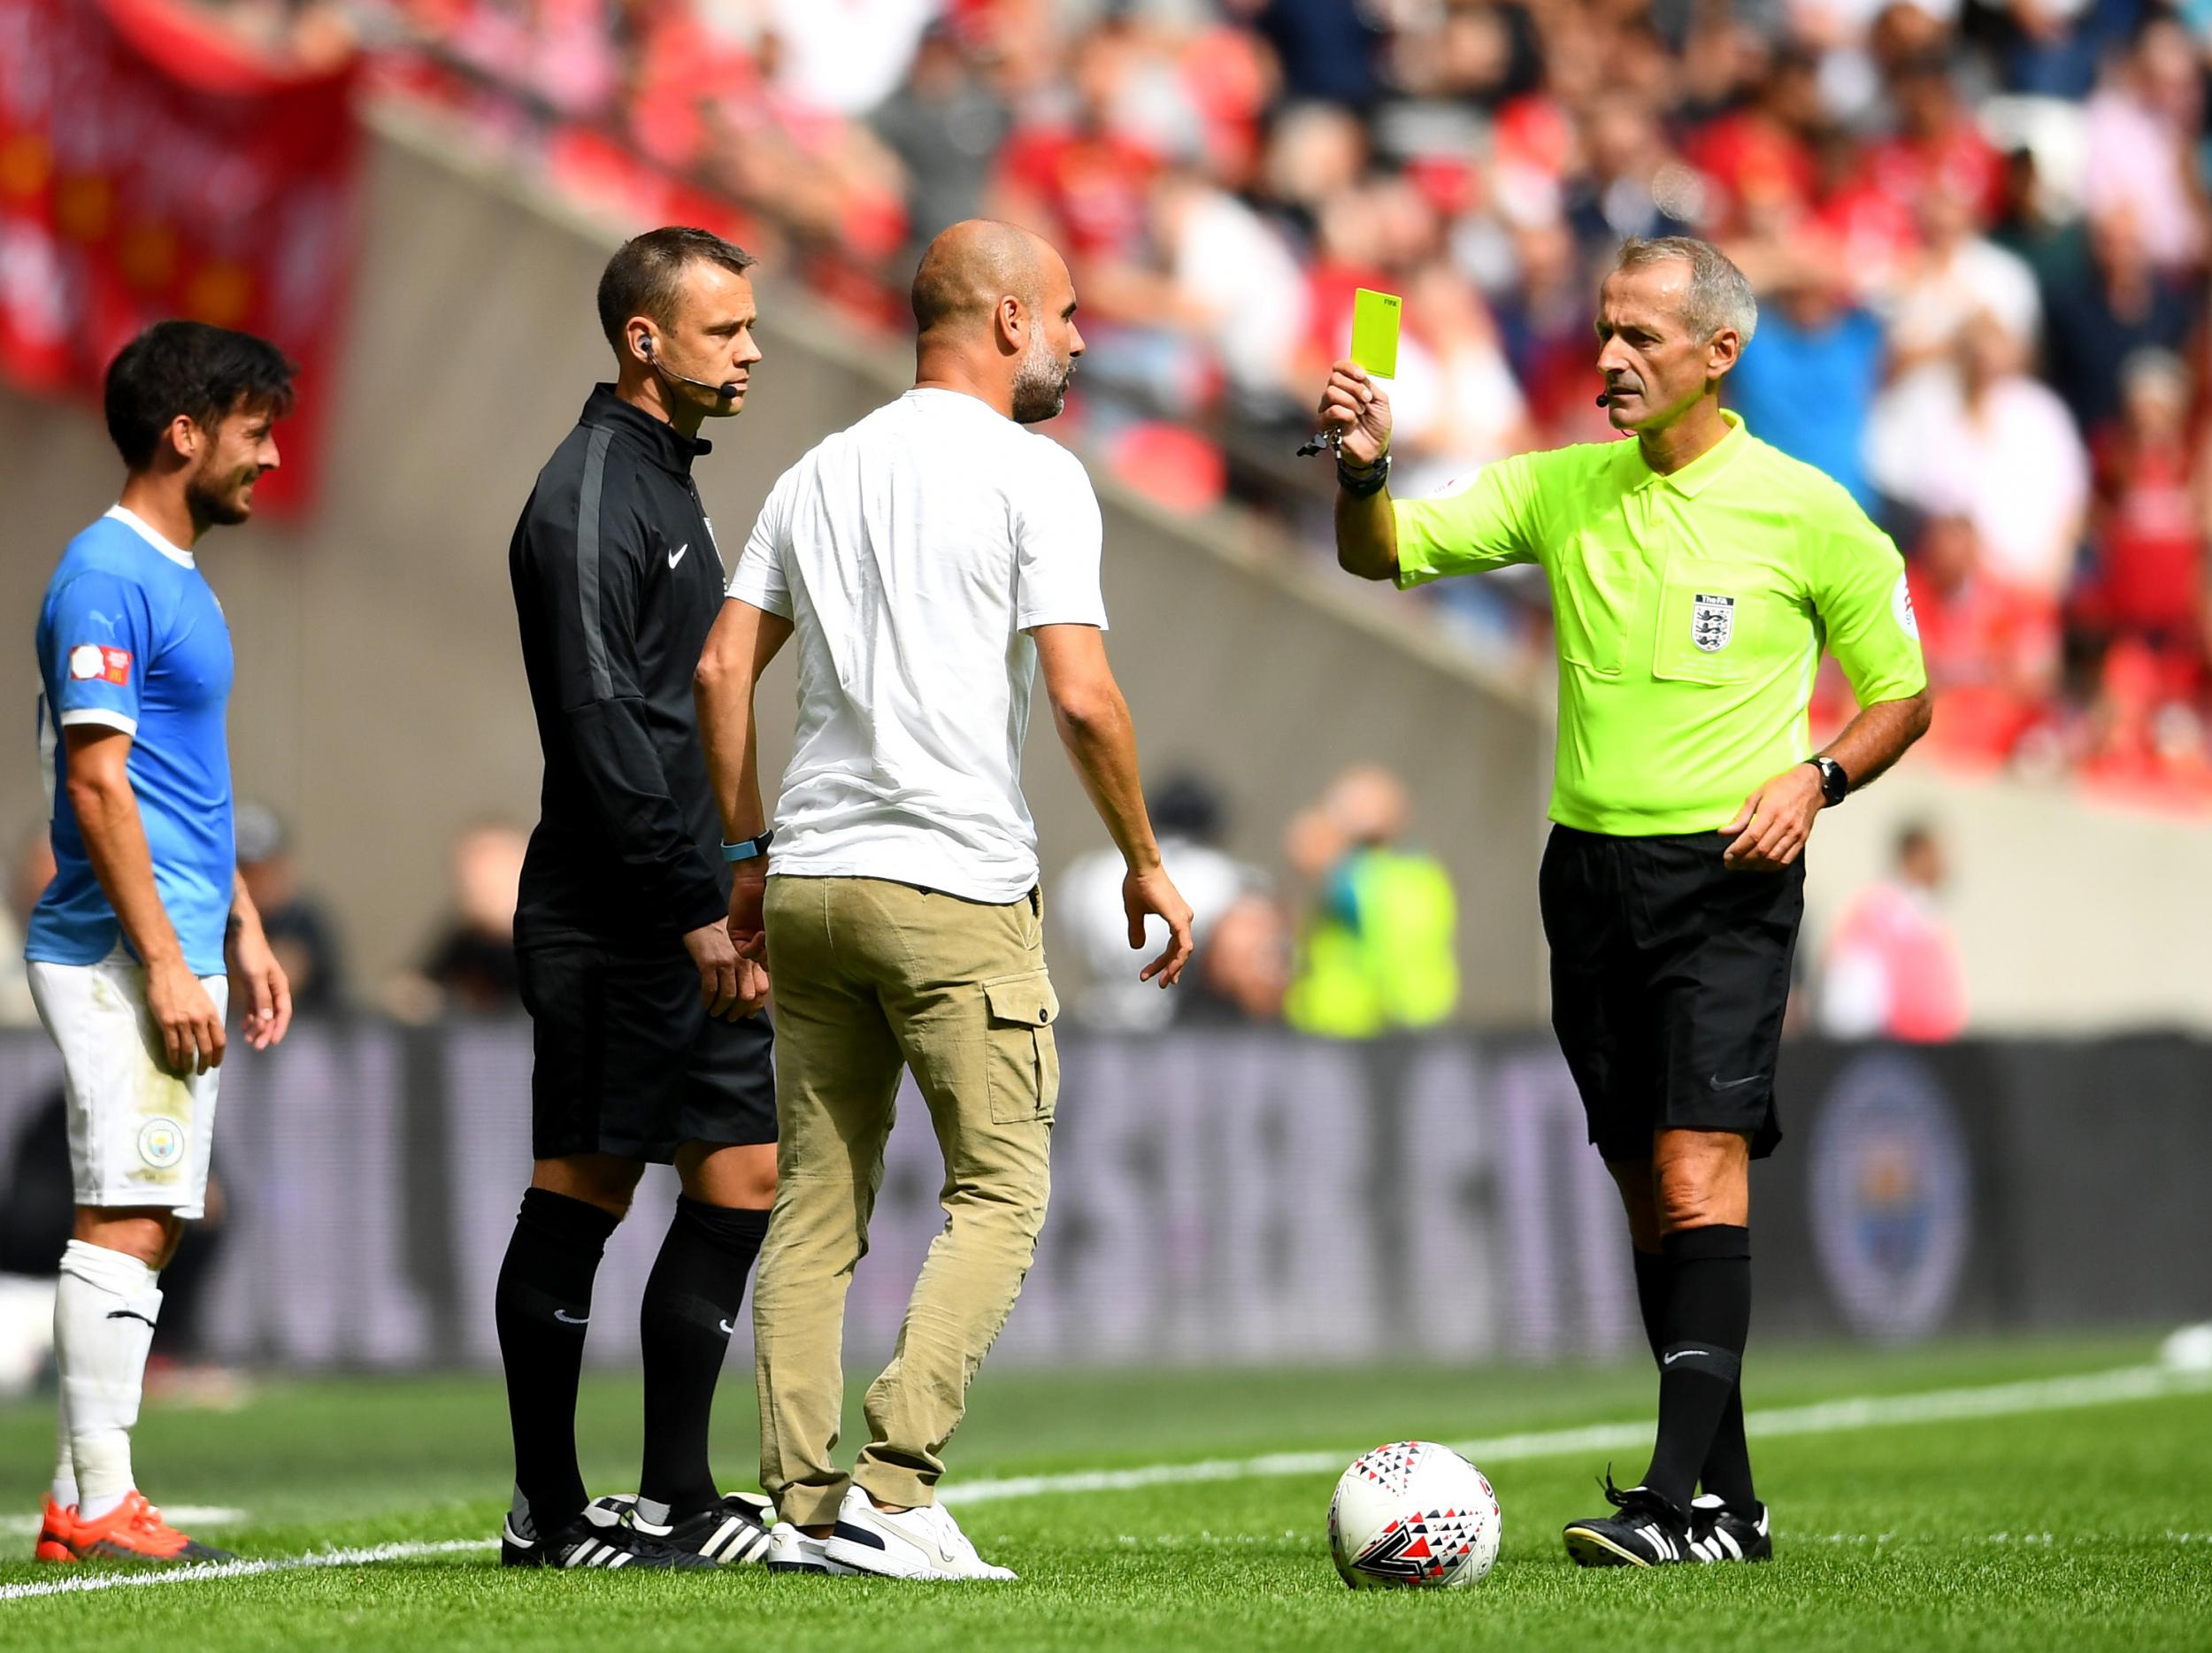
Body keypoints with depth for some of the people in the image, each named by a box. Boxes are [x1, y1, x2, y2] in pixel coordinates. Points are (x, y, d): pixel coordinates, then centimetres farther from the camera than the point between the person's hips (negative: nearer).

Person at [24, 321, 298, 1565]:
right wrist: (166, 962, -20)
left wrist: (245, 935, 22)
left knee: (154, 1220, 9)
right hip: (121, 952, -10)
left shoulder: (179, 577, 18)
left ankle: (82, 1497, 11)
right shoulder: (107, 577, -13)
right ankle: (100, 1503, -10)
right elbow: (97, 781, -18)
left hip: (179, 949, 10)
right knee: (128, 1218, -11)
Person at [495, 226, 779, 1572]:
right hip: (611, 918, -10)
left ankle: (678, 1502, 9)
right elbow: (601, 728, -20)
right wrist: (696, 908, -22)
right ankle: (550, 1513, 0)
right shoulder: (590, 499, -13)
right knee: (583, 1193, -5)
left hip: (687, 921, 10)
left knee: (744, 1177, 6)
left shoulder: (669, 479, 18)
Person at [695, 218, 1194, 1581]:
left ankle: (803, 1505, 6)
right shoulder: (1032, 476, -5)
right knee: (1000, 1193, 0)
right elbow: (1080, 695, -12)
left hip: (811, 884, 6)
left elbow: (723, 670, 12)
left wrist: (750, 853, 20)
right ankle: (895, 1485, -13)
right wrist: (1145, 859, -1)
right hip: (959, 887, -6)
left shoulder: (818, 475, 14)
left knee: (818, 1202, 9)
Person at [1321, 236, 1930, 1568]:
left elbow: (1903, 692, 6)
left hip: (1727, 873, -5)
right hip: (1591, 863, 5)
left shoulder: (1805, 512, -3)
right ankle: (1732, 1504, 14)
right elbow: (1384, 554, 10)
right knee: (1648, 1188, 7)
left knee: (1699, 1165, -17)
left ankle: (1676, 1496, -23)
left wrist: (1817, 776, -12)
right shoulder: (1563, 491, 8)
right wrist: (1367, 470, -11)